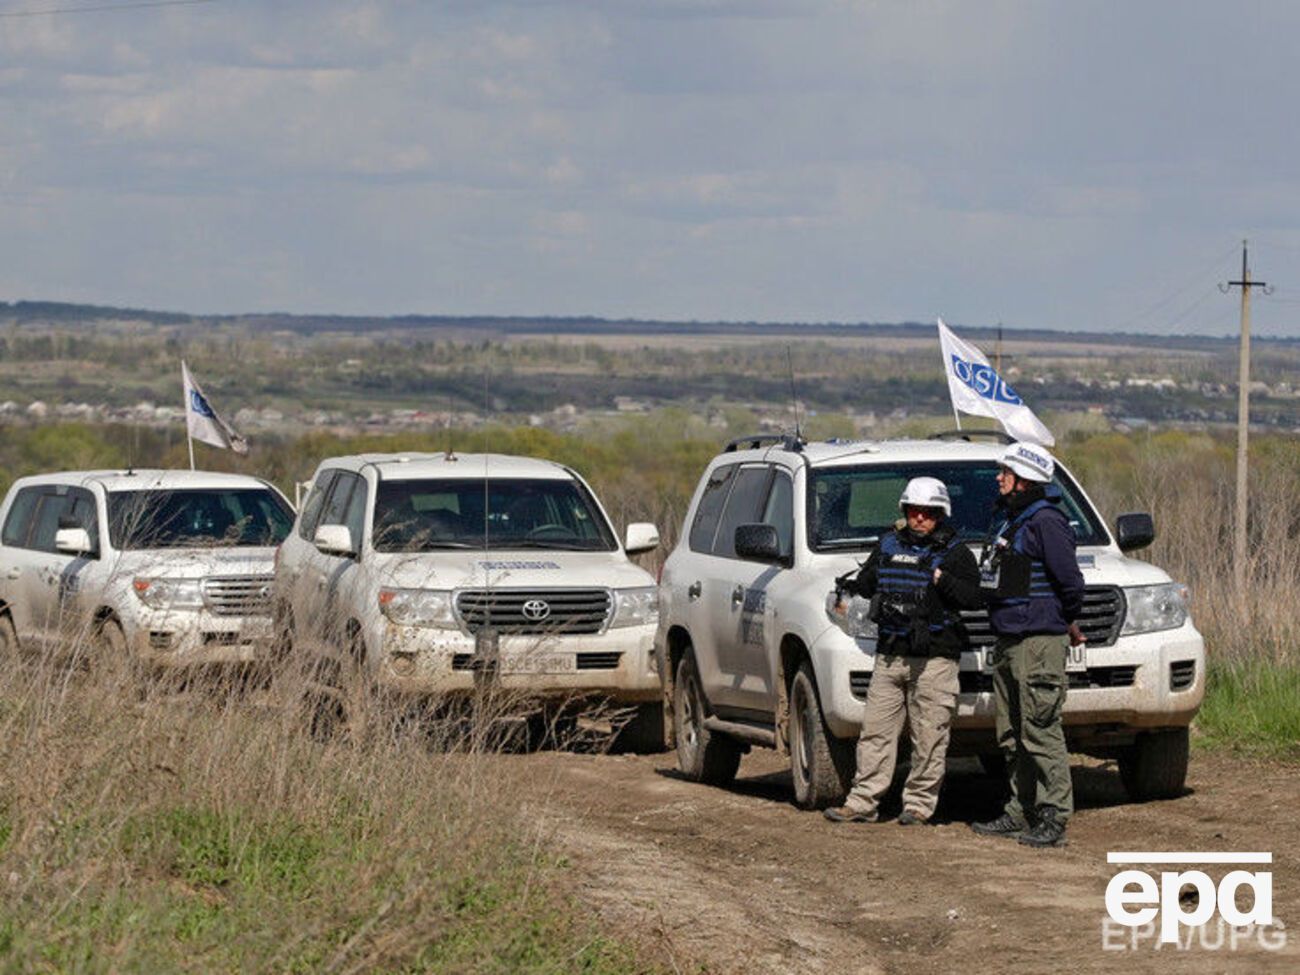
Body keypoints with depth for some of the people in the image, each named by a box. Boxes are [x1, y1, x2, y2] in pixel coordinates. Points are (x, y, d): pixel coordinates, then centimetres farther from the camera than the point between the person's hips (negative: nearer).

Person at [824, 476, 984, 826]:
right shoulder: (889, 546, 16)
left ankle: (919, 804, 5)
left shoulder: (954, 552, 3)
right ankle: (862, 803, 5)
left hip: (934, 659, -4)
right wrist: (851, 589, 9)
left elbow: (975, 597, -7)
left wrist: (944, 582, -19)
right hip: (889, 657, 5)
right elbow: (867, 581, 28)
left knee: (928, 737, -3)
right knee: (875, 731, 3)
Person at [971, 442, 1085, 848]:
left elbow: (1070, 581, -16)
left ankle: (1053, 818, -10)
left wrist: (1068, 623, 0)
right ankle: (1021, 812, 20)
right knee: (1012, 736, 13)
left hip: (1039, 642, -10)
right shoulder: (1011, 520, 17)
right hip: (1008, 642, 10)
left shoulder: (1045, 522, -13)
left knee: (1041, 731, -11)